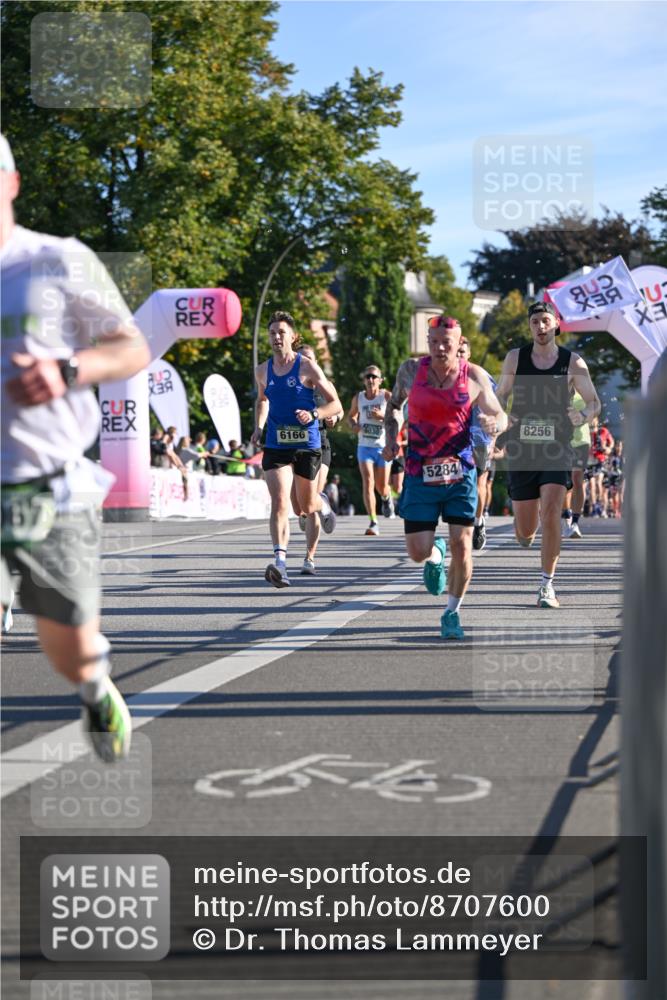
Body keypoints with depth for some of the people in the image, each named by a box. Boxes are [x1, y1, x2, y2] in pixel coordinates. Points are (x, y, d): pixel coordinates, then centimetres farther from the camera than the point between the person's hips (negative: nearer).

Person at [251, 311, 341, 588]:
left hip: (307, 445, -1)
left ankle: (323, 503, 51)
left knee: (307, 506, 13)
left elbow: (335, 404, -3)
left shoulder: (307, 367, -6)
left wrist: (313, 414, -22)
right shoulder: (263, 371, 6)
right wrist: (259, 427, 11)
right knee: (279, 503, -17)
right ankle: (280, 562, -24)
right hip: (276, 447, 2)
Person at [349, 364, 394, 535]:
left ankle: (386, 497, 47)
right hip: (365, 447, 1)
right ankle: (373, 522, -19)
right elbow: (351, 415, 21)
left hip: (383, 447, -1)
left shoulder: (386, 396, -4)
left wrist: (382, 416, -25)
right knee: (368, 482, -16)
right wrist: (354, 425, -1)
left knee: (382, 487, 8)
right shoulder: (358, 398, 4)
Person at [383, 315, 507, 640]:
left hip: (461, 471, 0)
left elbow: (500, 416, 5)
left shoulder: (474, 376, -3)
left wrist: (494, 423, -19)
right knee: (418, 552, -4)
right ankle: (435, 554, 36)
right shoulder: (411, 370, -1)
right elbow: (394, 404, 17)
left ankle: (452, 613, 13)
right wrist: (391, 437, 0)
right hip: (420, 474, 0)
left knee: (461, 545, -6)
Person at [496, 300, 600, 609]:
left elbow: (593, 401, 8)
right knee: (525, 531, 5)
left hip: (556, 450, -1)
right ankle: (525, 532, 45)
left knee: (551, 513, -19)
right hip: (521, 450, 1)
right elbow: (500, 395, 12)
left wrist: (584, 416, -14)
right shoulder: (515, 358, 3)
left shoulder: (573, 363, 0)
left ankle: (547, 585, -9)